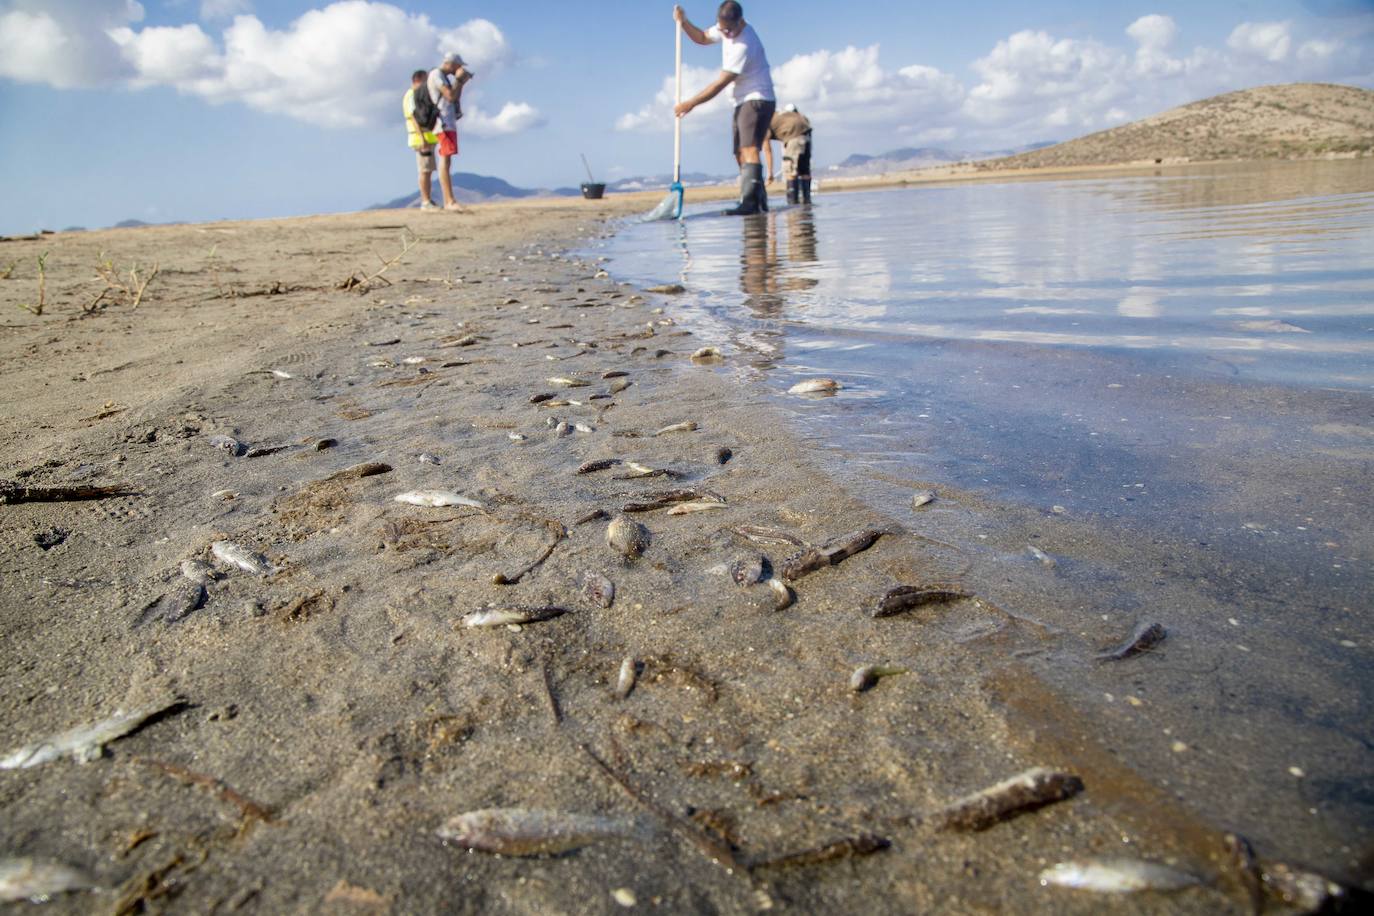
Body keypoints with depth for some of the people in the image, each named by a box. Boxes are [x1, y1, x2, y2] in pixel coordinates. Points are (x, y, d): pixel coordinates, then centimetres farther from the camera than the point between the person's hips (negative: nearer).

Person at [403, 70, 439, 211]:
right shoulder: (412, 95, -9)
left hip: (426, 139, 10)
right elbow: (414, 117, -19)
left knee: (429, 170, 8)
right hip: (422, 138, -10)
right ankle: (426, 202, -11)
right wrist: (423, 139, -27)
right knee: (425, 170, -11)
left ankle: (427, 201, 9)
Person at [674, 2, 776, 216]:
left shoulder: (744, 45, -23)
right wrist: (683, 23, 4)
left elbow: (721, 83, -22)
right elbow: (702, 38, 23)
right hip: (743, 102, 10)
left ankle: (750, 202, -34)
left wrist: (691, 103, -18)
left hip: (757, 100, -10)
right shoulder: (726, 28, 5)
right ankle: (759, 200, 9)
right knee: (740, 154, 7)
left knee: (749, 149, -23)